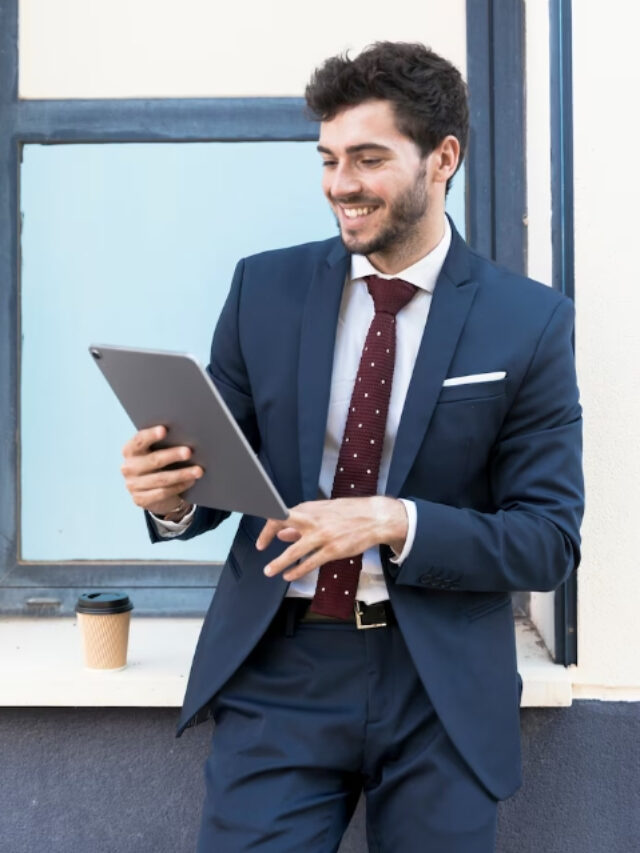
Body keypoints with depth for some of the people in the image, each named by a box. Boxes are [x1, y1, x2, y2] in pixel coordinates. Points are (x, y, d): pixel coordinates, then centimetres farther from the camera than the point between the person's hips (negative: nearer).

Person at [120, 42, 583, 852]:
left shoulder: (530, 321, -4)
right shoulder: (264, 288, 2)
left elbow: (549, 540, -5)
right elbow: (220, 465, 7)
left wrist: (394, 522, -20)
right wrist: (172, 492, -17)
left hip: (441, 694, 0)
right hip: (276, 673, 1)